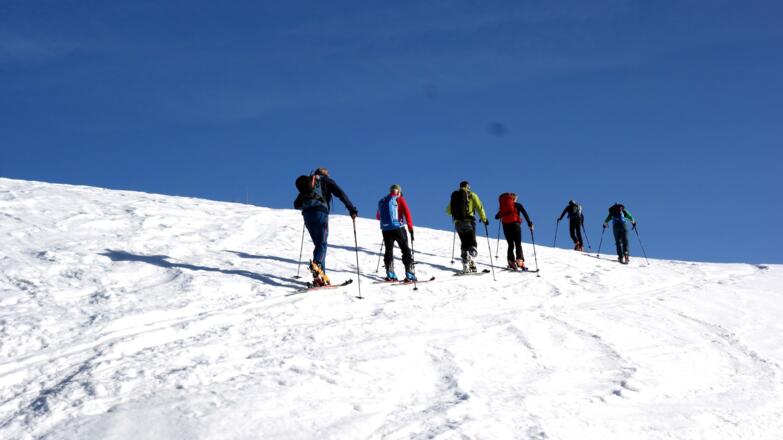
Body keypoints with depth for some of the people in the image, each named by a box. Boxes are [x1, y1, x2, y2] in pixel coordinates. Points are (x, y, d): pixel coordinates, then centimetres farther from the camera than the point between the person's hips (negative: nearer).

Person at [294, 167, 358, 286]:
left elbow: (297, 204, 29)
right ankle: (317, 264, -40)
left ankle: (320, 276, -1)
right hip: (320, 213, -4)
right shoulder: (326, 180, 16)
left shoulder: (305, 184, 28)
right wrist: (352, 209, 0)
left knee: (318, 244, 10)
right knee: (322, 243, -9)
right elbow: (340, 194, 1)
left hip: (307, 215, 4)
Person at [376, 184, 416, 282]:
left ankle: (390, 275, 7)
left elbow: (378, 217, 26)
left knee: (389, 251, 14)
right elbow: (407, 213, -10)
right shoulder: (399, 199, 1)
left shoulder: (381, 201, 14)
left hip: (385, 230, 4)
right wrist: (411, 229, -9)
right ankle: (409, 275, -3)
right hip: (398, 228, -4)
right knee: (406, 250, 3)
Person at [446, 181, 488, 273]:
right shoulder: (471, 195, 5)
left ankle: (465, 265, 4)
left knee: (464, 243, 12)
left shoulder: (454, 196, 15)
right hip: (468, 221, -4)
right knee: (472, 243, 0)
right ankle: (471, 262, -22)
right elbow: (479, 207, -3)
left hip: (457, 222, 4)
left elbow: (448, 211, 20)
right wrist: (484, 219, 7)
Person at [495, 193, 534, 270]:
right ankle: (520, 260, -24)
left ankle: (511, 262, -3)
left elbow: (496, 217, 22)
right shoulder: (518, 205, 9)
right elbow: (525, 214, 0)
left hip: (506, 226, 3)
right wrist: (530, 223, 2)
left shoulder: (503, 206, 17)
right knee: (518, 244, -3)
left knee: (510, 245, 11)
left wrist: (501, 215, 43)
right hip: (515, 224, -3)